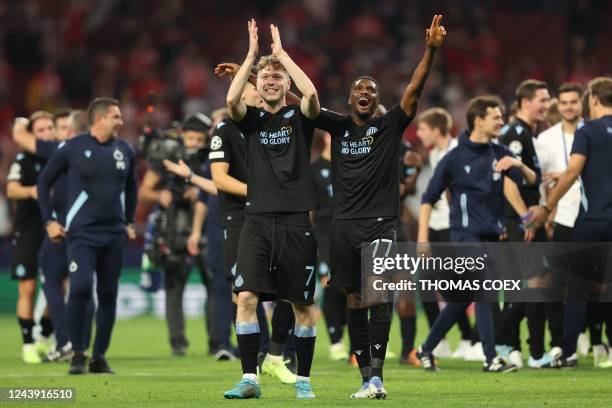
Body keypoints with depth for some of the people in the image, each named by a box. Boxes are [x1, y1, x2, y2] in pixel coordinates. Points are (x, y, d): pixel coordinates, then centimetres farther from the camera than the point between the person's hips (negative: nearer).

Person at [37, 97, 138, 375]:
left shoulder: (125, 151, 9)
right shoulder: (71, 148, -4)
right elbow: (44, 183, 5)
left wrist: (129, 222, 21)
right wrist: (49, 221, 0)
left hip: (114, 236, 4)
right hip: (81, 234, -4)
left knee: (108, 295, 5)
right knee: (80, 288, -19)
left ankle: (99, 357, 15)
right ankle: (78, 355, -6)